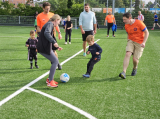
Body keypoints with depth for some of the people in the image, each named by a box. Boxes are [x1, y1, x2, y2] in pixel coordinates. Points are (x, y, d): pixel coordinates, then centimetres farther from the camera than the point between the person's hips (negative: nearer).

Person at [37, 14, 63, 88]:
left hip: (45, 47, 10)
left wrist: (57, 47, 26)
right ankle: (50, 82, -6)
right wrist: (54, 42, -32)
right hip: (44, 48, -10)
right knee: (55, 61, -9)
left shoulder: (51, 25, 22)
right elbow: (46, 33, -30)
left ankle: (49, 79, 21)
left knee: (55, 61, 13)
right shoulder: (50, 24, -9)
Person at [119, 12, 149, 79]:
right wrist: (128, 41, 13)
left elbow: (146, 32, -10)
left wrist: (144, 42, -18)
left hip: (139, 43, -4)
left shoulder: (139, 23, -16)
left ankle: (135, 69, 29)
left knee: (135, 59, -7)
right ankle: (124, 72, -25)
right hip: (131, 41, 4)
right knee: (127, 54, -21)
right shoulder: (126, 26, 1)